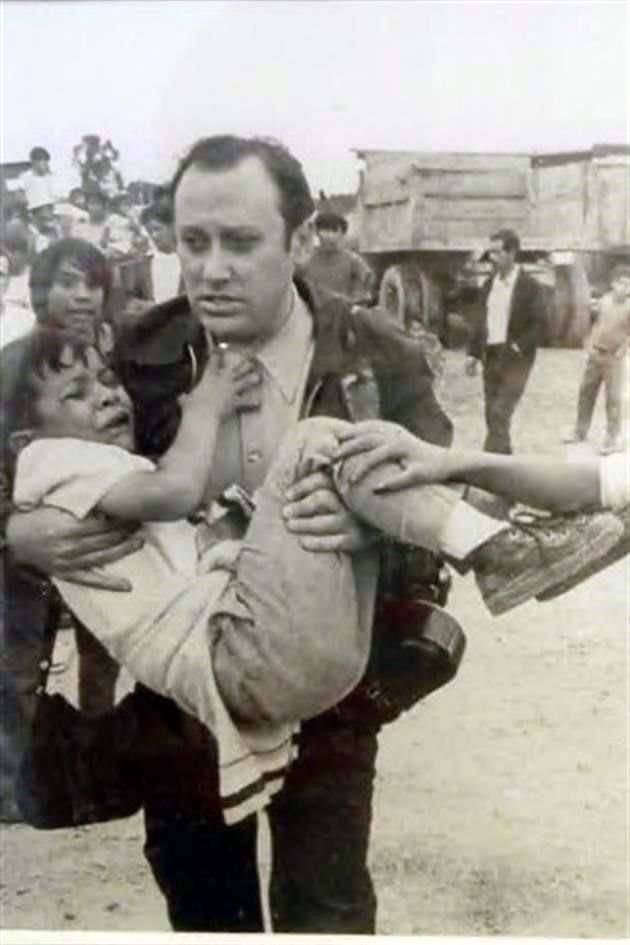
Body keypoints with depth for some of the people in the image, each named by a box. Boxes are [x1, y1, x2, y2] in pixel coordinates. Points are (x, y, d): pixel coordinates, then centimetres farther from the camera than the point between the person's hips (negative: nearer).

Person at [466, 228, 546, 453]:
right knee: (492, 415, 9)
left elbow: (539, 323, -10)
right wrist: (474, 353, 10)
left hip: (514, 359, -6)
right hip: (491, 356, 7)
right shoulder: (490, 284, 11)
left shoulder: (528, 286, -8)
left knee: (500, 414, -12)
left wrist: (519, 347, -17)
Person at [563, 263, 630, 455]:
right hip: (595, 353, 6)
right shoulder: (604, 300, 1)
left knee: (613, 398, -2)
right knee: (586, 392, 13)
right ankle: (580, 432, 27)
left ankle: (612, 440, 6)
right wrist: (590, 343, 8)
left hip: (613, 357, -6)